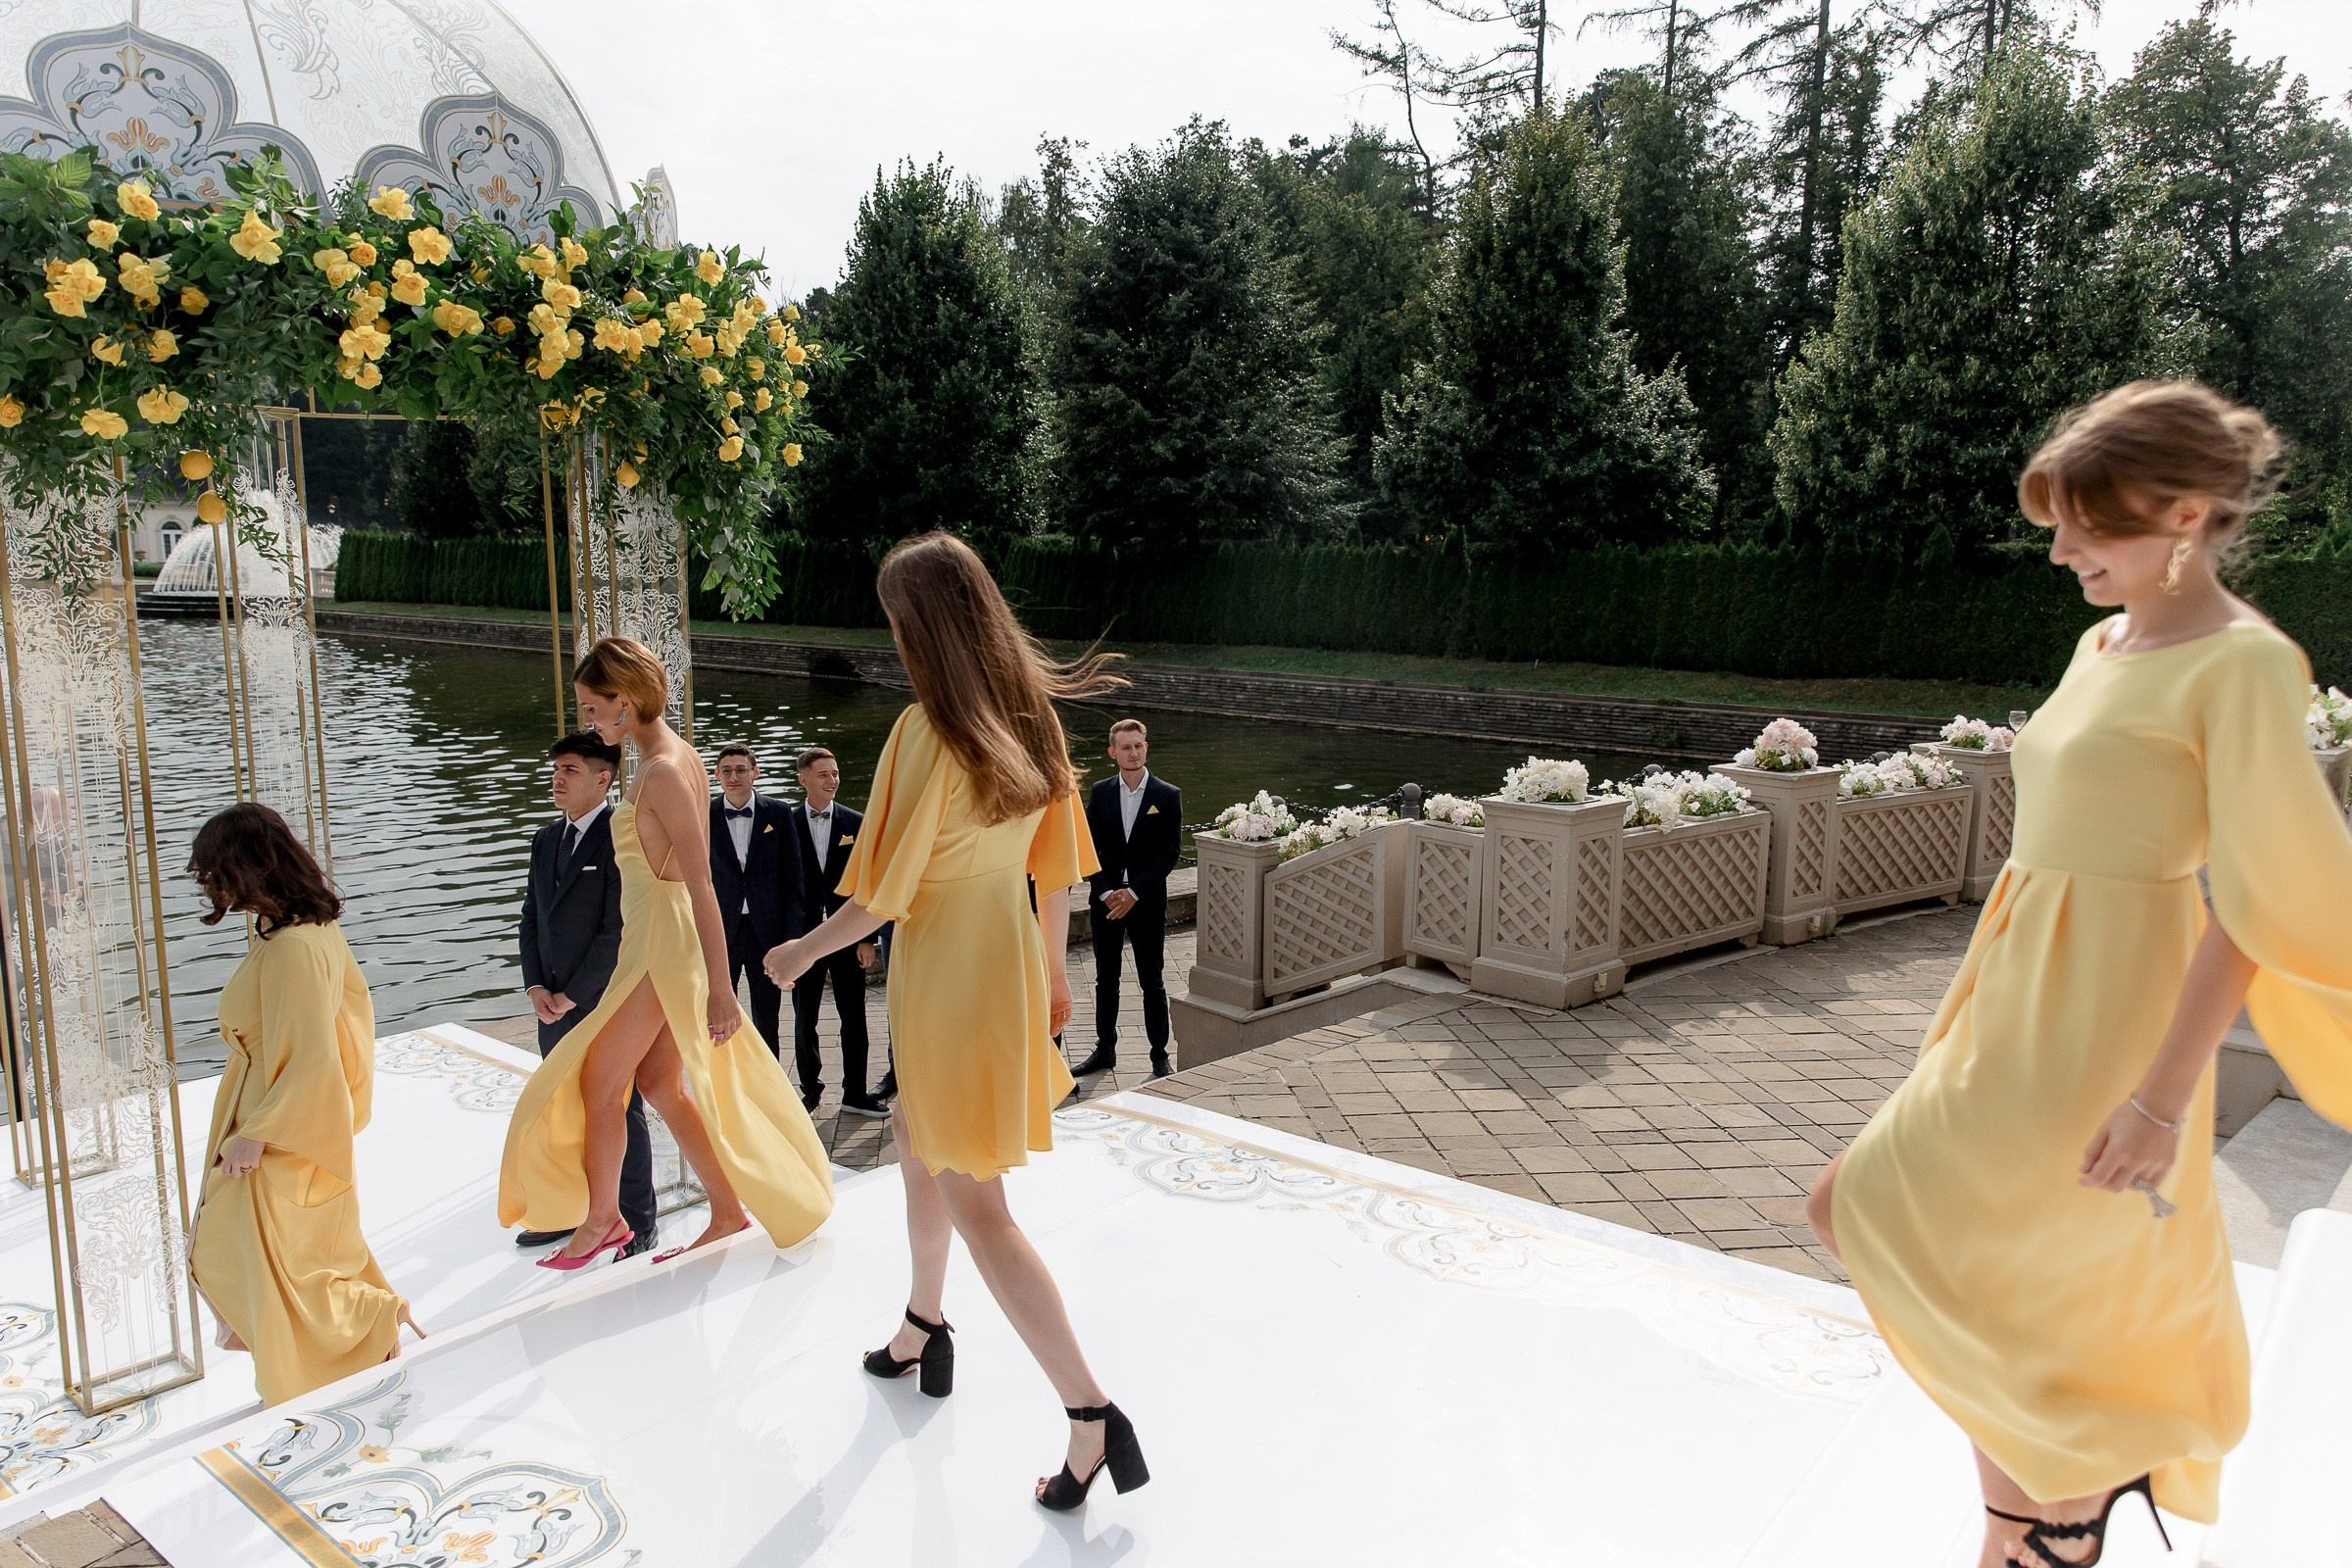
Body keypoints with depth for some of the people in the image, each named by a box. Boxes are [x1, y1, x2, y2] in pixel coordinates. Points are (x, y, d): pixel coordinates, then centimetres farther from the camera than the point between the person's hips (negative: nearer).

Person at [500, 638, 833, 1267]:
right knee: (659, 1084, 15)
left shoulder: (662, 772, -21)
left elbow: (700, 884, -24)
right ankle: (728, 1212, 21)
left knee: (599, 1084, 6)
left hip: (663, 944, -10)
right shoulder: (678, 756, 9)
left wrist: (719, 987, -24)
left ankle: (601, 1218, 24)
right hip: (655, 940, 10)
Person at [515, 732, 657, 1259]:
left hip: (606, 1004, -7)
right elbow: (532, 919, 15)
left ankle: (637, 1224, 13)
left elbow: (619, 930, -16)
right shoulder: (545, 839, 13)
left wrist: (572, 994, -13)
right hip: (554, 1005, 7)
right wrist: (536, 986, 1)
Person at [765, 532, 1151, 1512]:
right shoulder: (1033, 714, 0)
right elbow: (1056, 862, 8)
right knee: (917, 1141, 28)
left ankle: (1092, 1418, 1)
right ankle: (923, 1331, 46)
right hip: (1008, 951, 8)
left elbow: (885, 890, -18)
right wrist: (1052, 964, 20)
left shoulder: (928, 730, -22)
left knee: (976, 1208, 1)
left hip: (944, 971, -8)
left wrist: (804, 951, -2)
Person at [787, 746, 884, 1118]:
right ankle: (811, 1089, 22)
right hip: (803, 934, 0)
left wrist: (867, 938, -2)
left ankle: (855, 1093, 15)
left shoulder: (856, 823, 4)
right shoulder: (787, 823, 1)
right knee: (804, 1020, 8)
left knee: (854, 1018, 5)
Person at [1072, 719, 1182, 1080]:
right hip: (1105, 900, 3)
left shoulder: (1168, 796, -4)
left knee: (1152, 982, 5)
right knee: (1106, 979, 12)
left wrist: (1133, 893, -14)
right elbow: (1089, 847, 2)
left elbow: (1170, 853, -7)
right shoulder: (1100, 792, 4)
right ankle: (1105, 1050, 24)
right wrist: (1107, 892, -10)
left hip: (1147, 902, -2)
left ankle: (1159, 1056, 14)